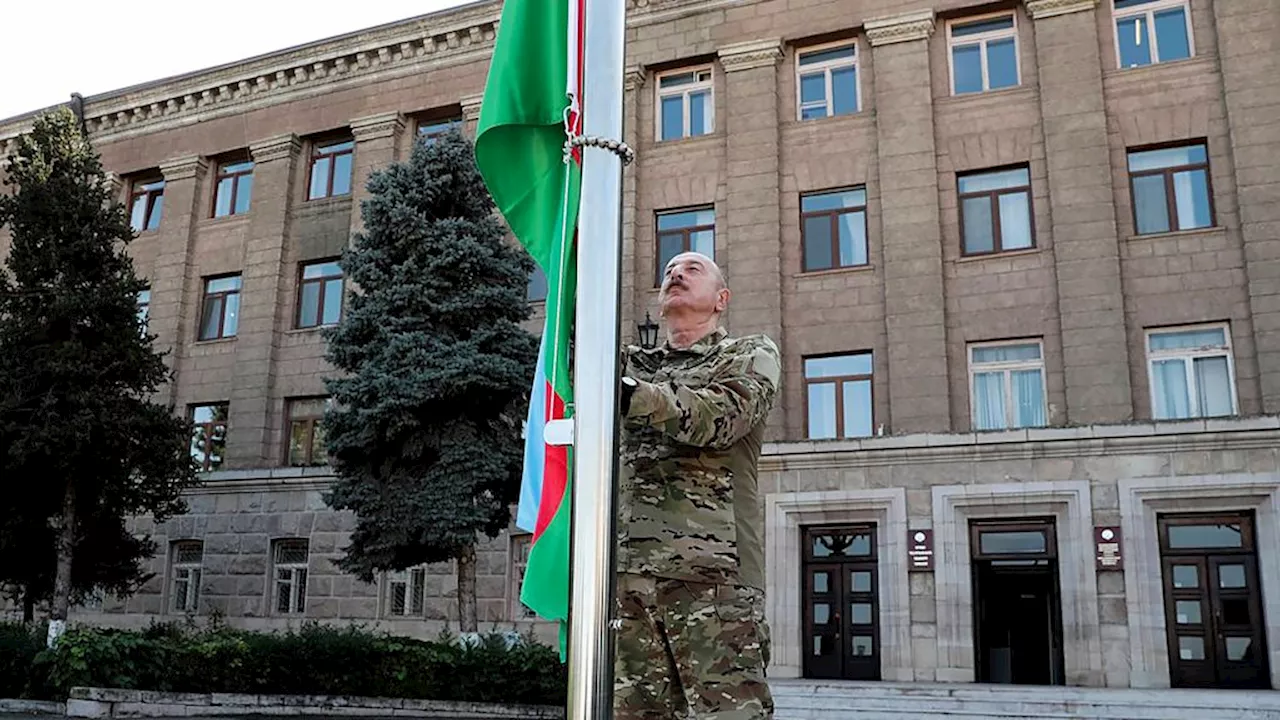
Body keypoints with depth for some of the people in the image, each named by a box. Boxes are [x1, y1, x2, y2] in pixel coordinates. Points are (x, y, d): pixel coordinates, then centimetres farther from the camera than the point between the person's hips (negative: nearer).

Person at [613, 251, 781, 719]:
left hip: (712, 566, -4)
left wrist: (632, 394, -22)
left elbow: (718, 417, -7)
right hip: (628, 568, 4)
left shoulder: (751, 354, 13)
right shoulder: (632, 364, 27)